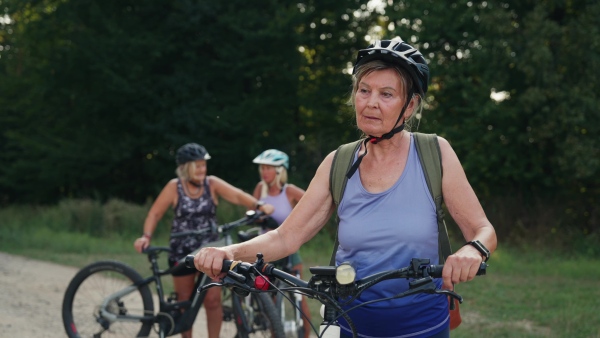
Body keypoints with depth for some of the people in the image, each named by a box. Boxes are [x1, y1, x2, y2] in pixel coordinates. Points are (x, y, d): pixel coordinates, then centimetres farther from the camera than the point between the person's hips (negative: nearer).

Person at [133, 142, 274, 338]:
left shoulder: (212, 184, -4)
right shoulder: (174, 187, -6)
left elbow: (237, 195, -17)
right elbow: (155, 213, -5)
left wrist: (259, 206, -34)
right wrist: (146, 236, -20)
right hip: (182, 251, 0)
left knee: (213, 300, -5)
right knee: (185, 301, 9)